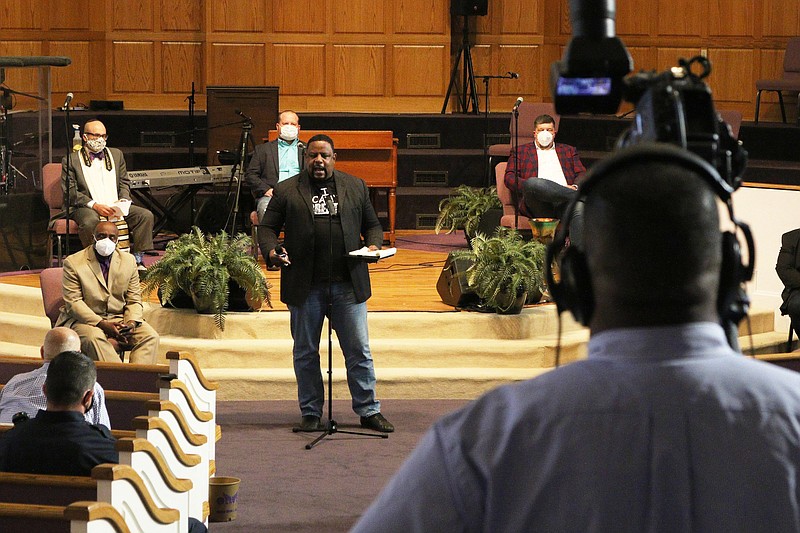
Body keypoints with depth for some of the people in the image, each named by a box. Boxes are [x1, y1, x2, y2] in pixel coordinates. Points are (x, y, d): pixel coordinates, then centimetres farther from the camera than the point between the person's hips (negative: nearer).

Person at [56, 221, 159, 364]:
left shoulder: (128, 261, 9)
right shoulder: (73, 263, -4)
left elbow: (134, 300, 10)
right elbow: (73, 302, -11)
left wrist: (132, 322, -14)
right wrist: (102, 324, -23)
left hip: (119, 318, 4)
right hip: (85, 319, -4)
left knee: (150, 337, -20)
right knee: (93, 337, -37)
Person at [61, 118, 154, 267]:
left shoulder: (116, 155, 20)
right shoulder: (71, 160, 4)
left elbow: (124, 183, 22)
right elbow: (70, 192, -4)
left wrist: (123, 201, -1)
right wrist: (94, 205, -17)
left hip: (114, 207, 5)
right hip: (86, 208, -5)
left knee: (146, 215, -16)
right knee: (90, 221, -40)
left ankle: (137, 259, -13)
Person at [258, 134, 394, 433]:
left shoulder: (355, 187, 12)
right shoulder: (286, 191, 7)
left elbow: (372, 224, 18)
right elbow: (268, 227, 5)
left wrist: (374, 245, -3)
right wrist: (271, 251, -14)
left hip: (348, 284, 1)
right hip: (305, 286, 0)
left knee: (359, 351, 2)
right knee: (305, 353, 7)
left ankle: (369, 411, 10)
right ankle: (311, 414, 16)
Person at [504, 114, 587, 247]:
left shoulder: (568, 150, 34)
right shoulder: (520, 152, 28)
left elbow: (582, 174, 21)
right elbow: (509, 178, 14)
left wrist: (575, 187, -4)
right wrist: (529, 186, -7)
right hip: (538, 205, -1)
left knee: (580, 208, -39)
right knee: (532, 183, -40)